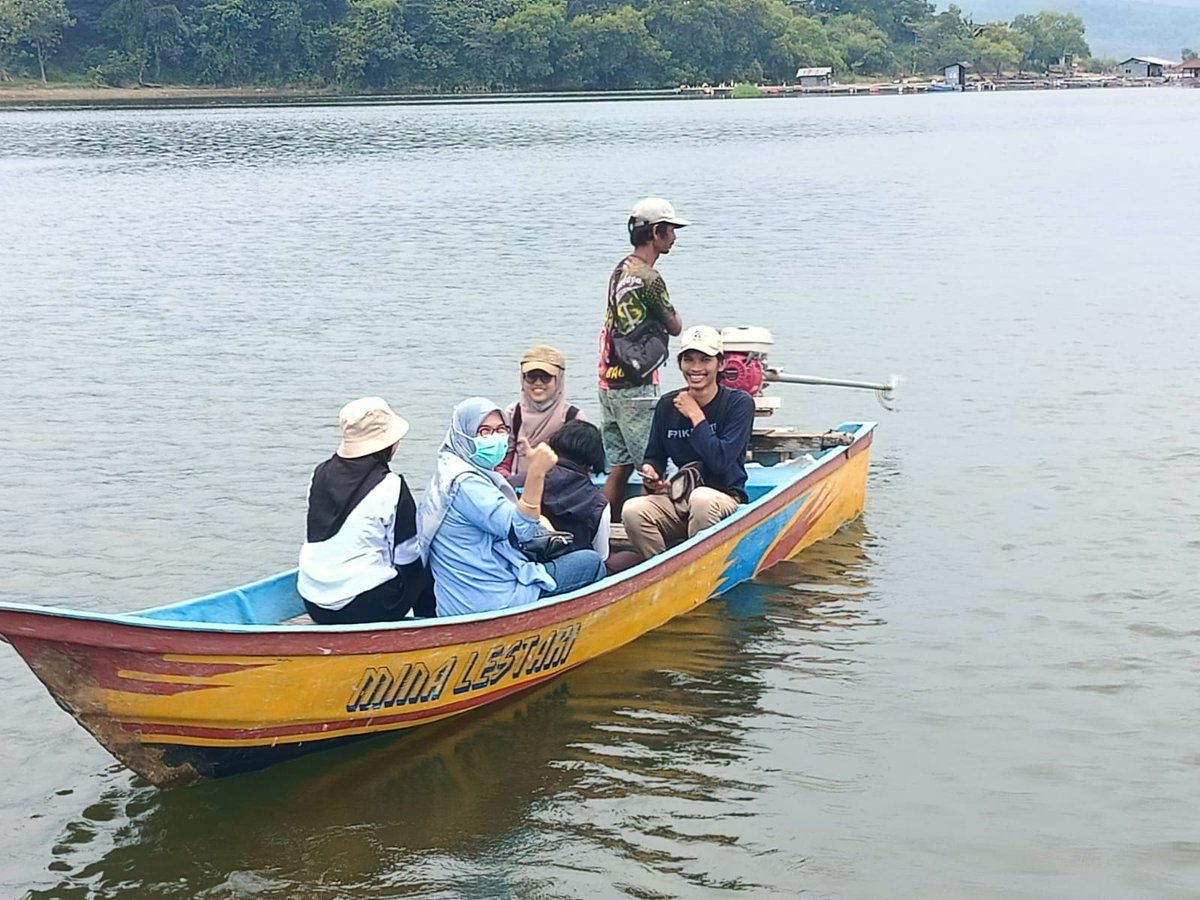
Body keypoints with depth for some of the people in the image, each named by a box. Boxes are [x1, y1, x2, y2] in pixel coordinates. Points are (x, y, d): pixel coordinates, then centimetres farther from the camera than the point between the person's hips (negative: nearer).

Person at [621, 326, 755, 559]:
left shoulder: (738, 403, -6)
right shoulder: (667, 405, 7)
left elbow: (721, 460, -18)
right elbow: (655, 456, 15)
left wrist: (695, 416, -13)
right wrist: (650, 471, -9)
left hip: (724, 502, -4)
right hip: (676, 501, 4)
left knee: (700, 498, -39)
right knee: (633, 511, -26)